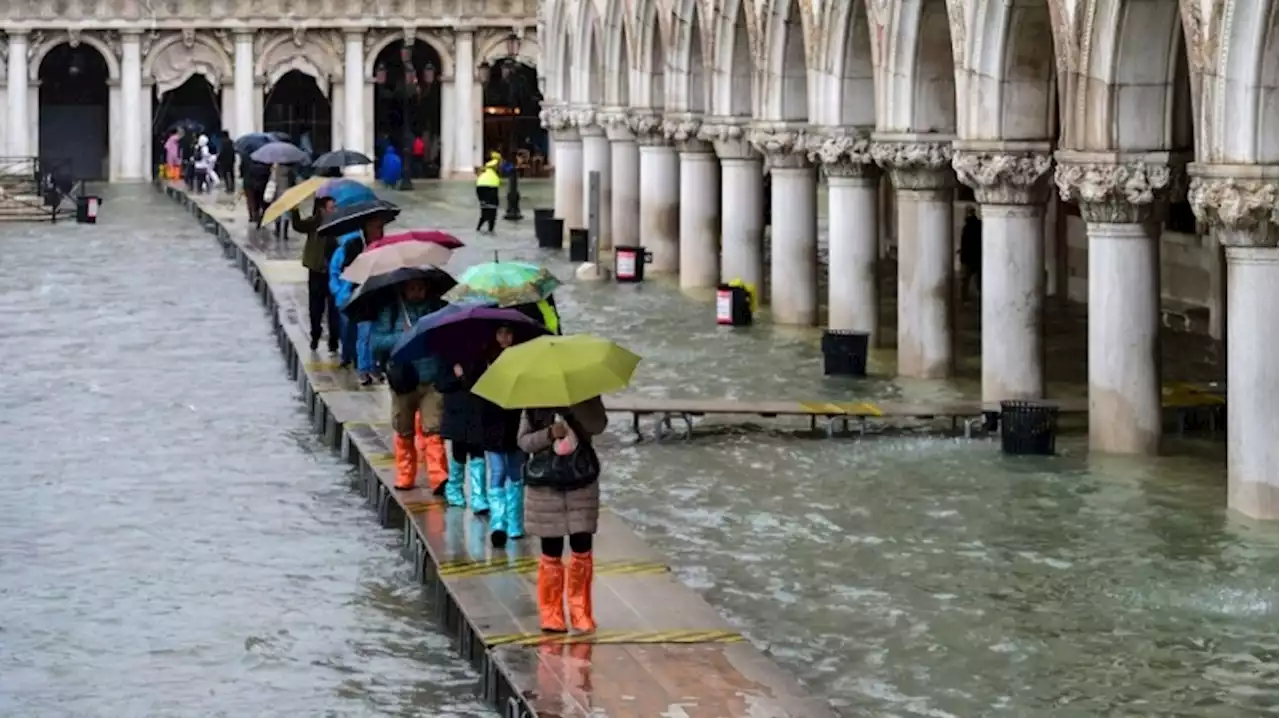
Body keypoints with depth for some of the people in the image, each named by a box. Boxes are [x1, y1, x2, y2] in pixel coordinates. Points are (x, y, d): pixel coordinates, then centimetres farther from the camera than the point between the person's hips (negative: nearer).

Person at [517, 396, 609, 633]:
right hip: (545, 483, 0)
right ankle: (551, 615, 16)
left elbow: (598, 425, -16)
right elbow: (523, 441, -1)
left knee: (581, 549, 2)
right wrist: (549, 434, -19)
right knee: (551, 553, 4)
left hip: (581, 480, 0)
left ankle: (581, 613, 16)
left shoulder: (585, 394, -1)